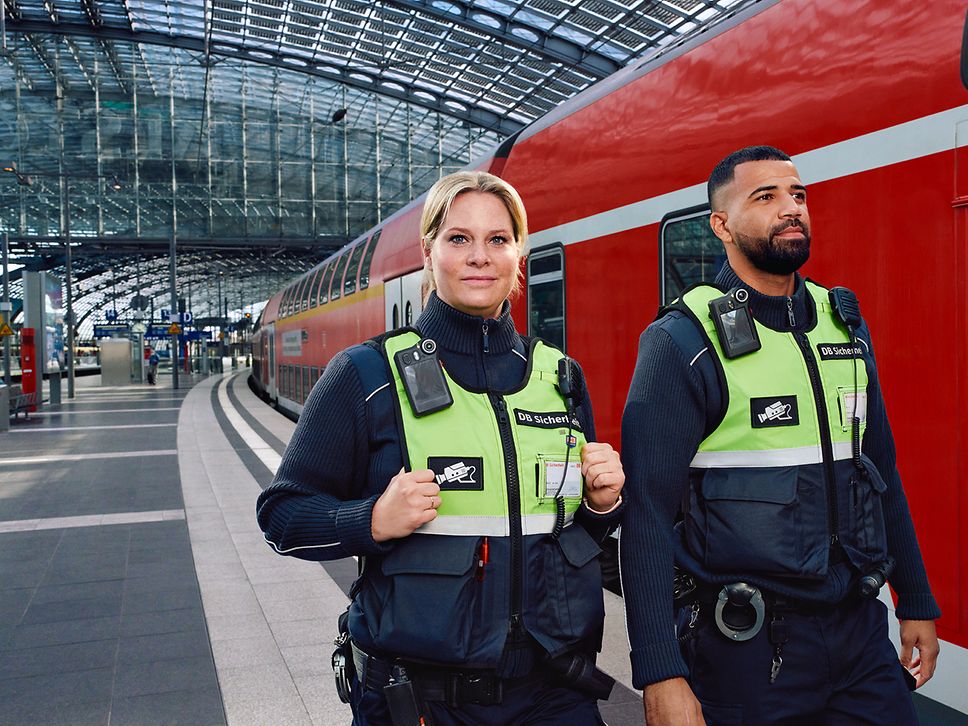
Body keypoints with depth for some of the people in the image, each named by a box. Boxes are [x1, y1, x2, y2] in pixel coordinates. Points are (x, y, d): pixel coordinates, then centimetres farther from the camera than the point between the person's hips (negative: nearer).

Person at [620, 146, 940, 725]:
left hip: (861, 632, 5)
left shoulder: (844, 324, 7)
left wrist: (917, 603, 14)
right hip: (746, 646, -5)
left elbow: (882, 472, 14)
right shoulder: (682, 342, -12)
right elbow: (649, 514, -16)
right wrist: (660, 675, -19)